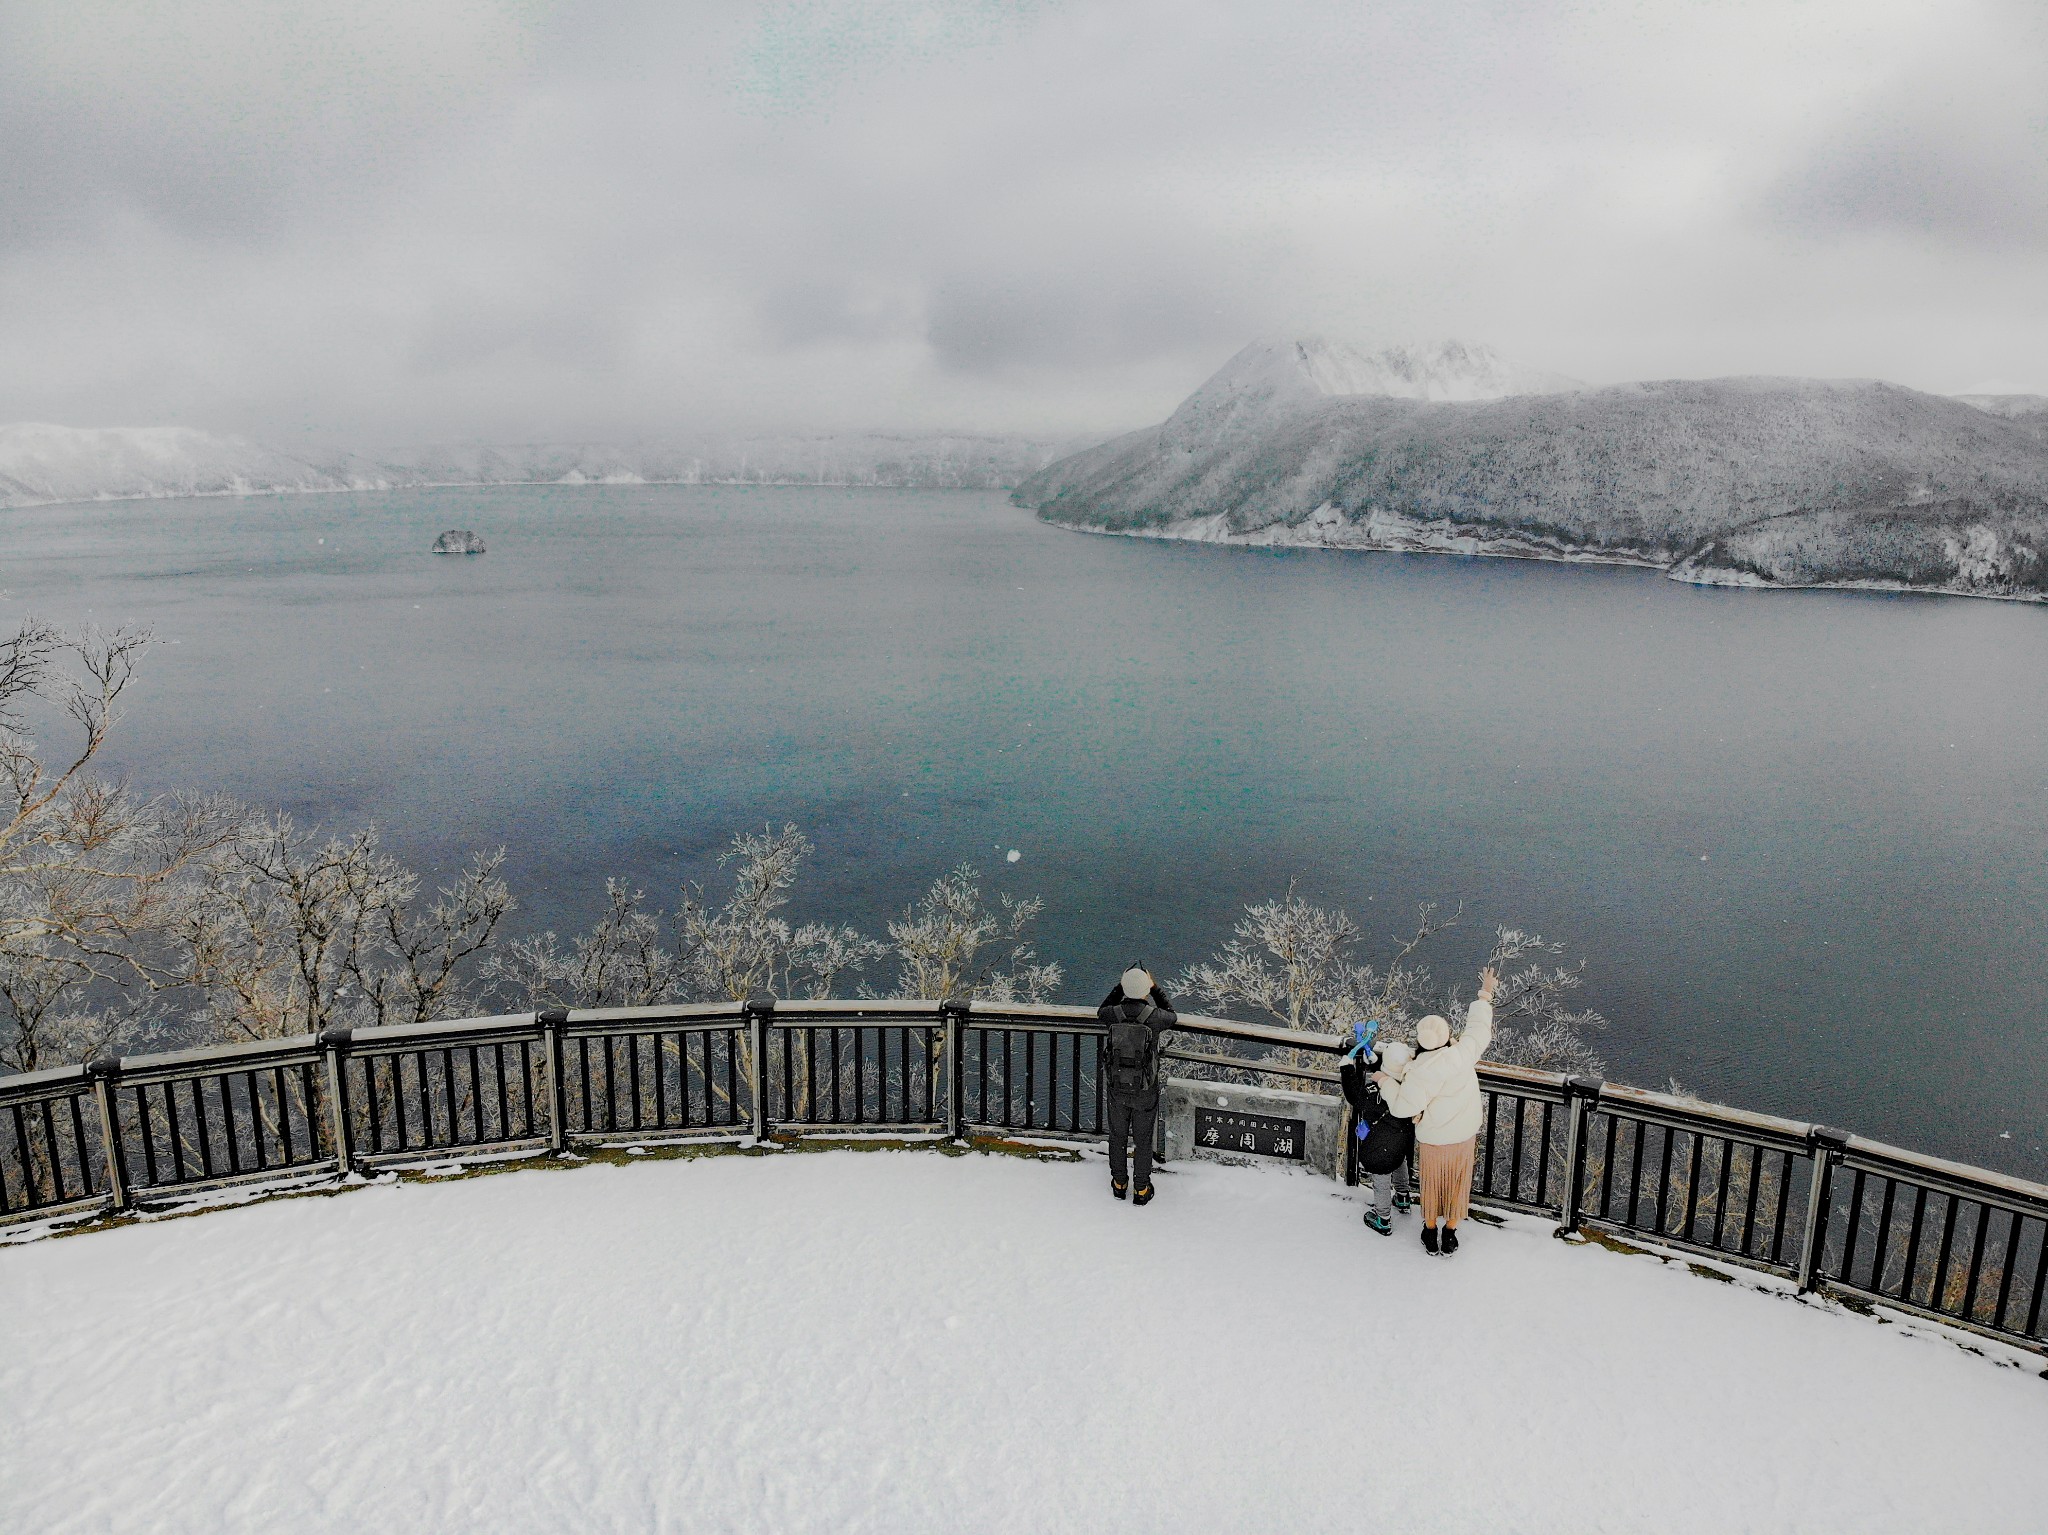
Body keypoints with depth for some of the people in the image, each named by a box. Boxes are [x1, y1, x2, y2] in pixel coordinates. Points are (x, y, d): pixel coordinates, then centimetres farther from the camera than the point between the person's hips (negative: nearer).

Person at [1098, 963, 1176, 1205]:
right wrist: (1155, 988, 5)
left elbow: (1101, 1012, 10)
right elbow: (1172, 1017, 3)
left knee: (1117, 1135, 23)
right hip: (1145, 1090, -2)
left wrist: (1119, 986, 8)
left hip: (1116, 1087, 2)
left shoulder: (1112, 1015, -18)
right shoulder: (1154, 1017, -23)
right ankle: (1142, 1190, 31)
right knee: (1143, 1139, 17)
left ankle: (1119, 1183, 39)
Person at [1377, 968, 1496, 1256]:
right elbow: (1479, 1027, -5)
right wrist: (1485, 995, 8)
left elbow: (1404, 1107, -28)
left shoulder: (1421, 1070, -32)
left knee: (1432, 1184, 22)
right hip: (1465, 1136, 3)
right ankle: (1450, 1234, 38)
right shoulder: (1463, 1053, -23)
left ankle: (1431, 1232, 40)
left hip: (1433, 1140, -3)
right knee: (1458, 1184, 23)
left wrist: (1386, 1082, -13)